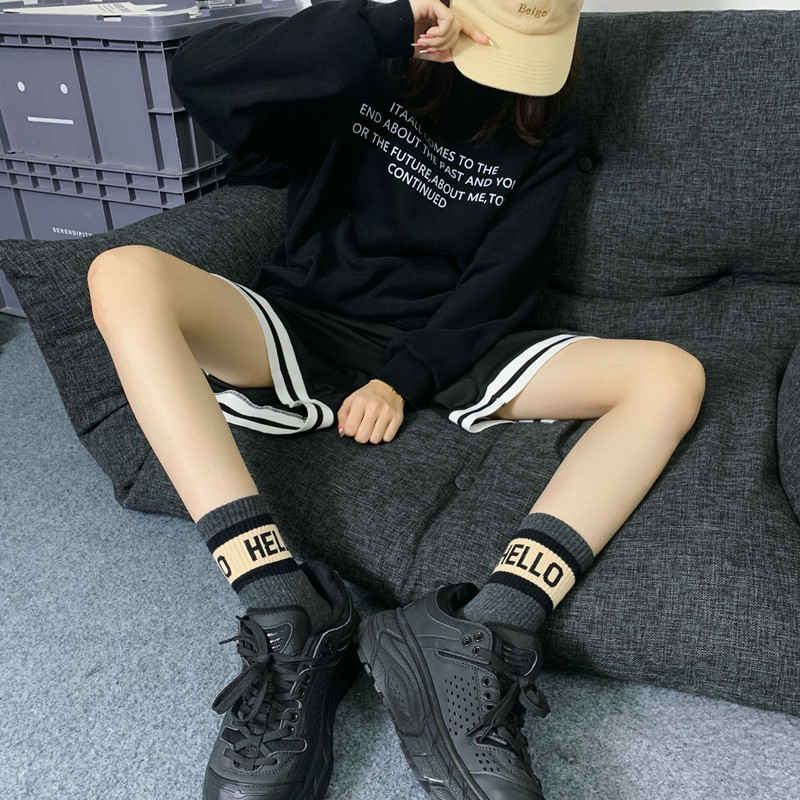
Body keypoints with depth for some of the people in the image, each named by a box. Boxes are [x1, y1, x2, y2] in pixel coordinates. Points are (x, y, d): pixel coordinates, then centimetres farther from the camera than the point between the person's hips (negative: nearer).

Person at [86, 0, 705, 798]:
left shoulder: (547, 130, 8)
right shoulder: (367, 69, 2)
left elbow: (497, 282, -1)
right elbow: (198, 72, -14)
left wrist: (405, 377, -15)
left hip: (446, 348, 2)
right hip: (308, 328, -1)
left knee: (671, 376, -17)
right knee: (124, 276, -27)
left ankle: (482, 639, -32)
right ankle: (287, 622, -33)